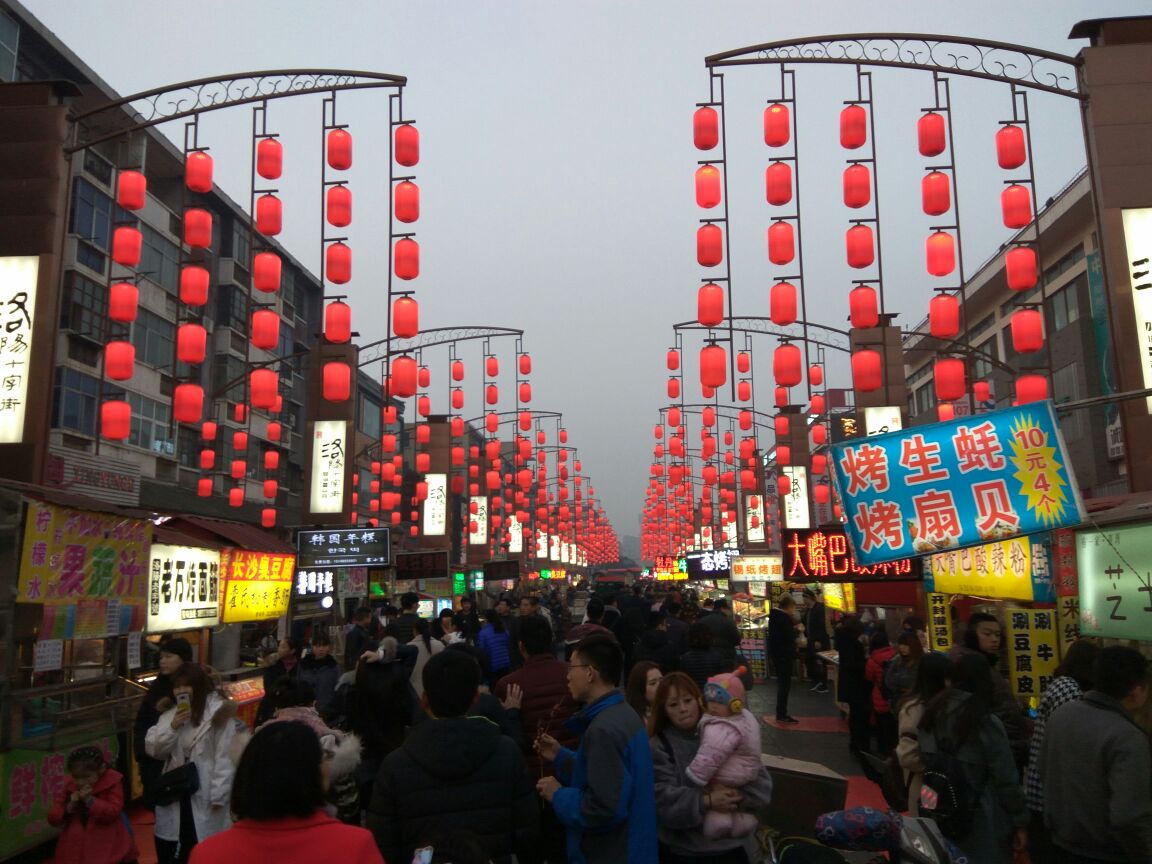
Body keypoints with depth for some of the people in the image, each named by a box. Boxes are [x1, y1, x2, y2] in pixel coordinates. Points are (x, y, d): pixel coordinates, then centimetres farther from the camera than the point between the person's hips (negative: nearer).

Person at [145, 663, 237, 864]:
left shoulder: (218, 710, -12)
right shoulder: (170, 714, 11)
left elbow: (225, 757, -14)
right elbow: (153, 749, 5)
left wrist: (218, 795, -15)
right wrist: (172, 726, -10)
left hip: (204, 795, -6)